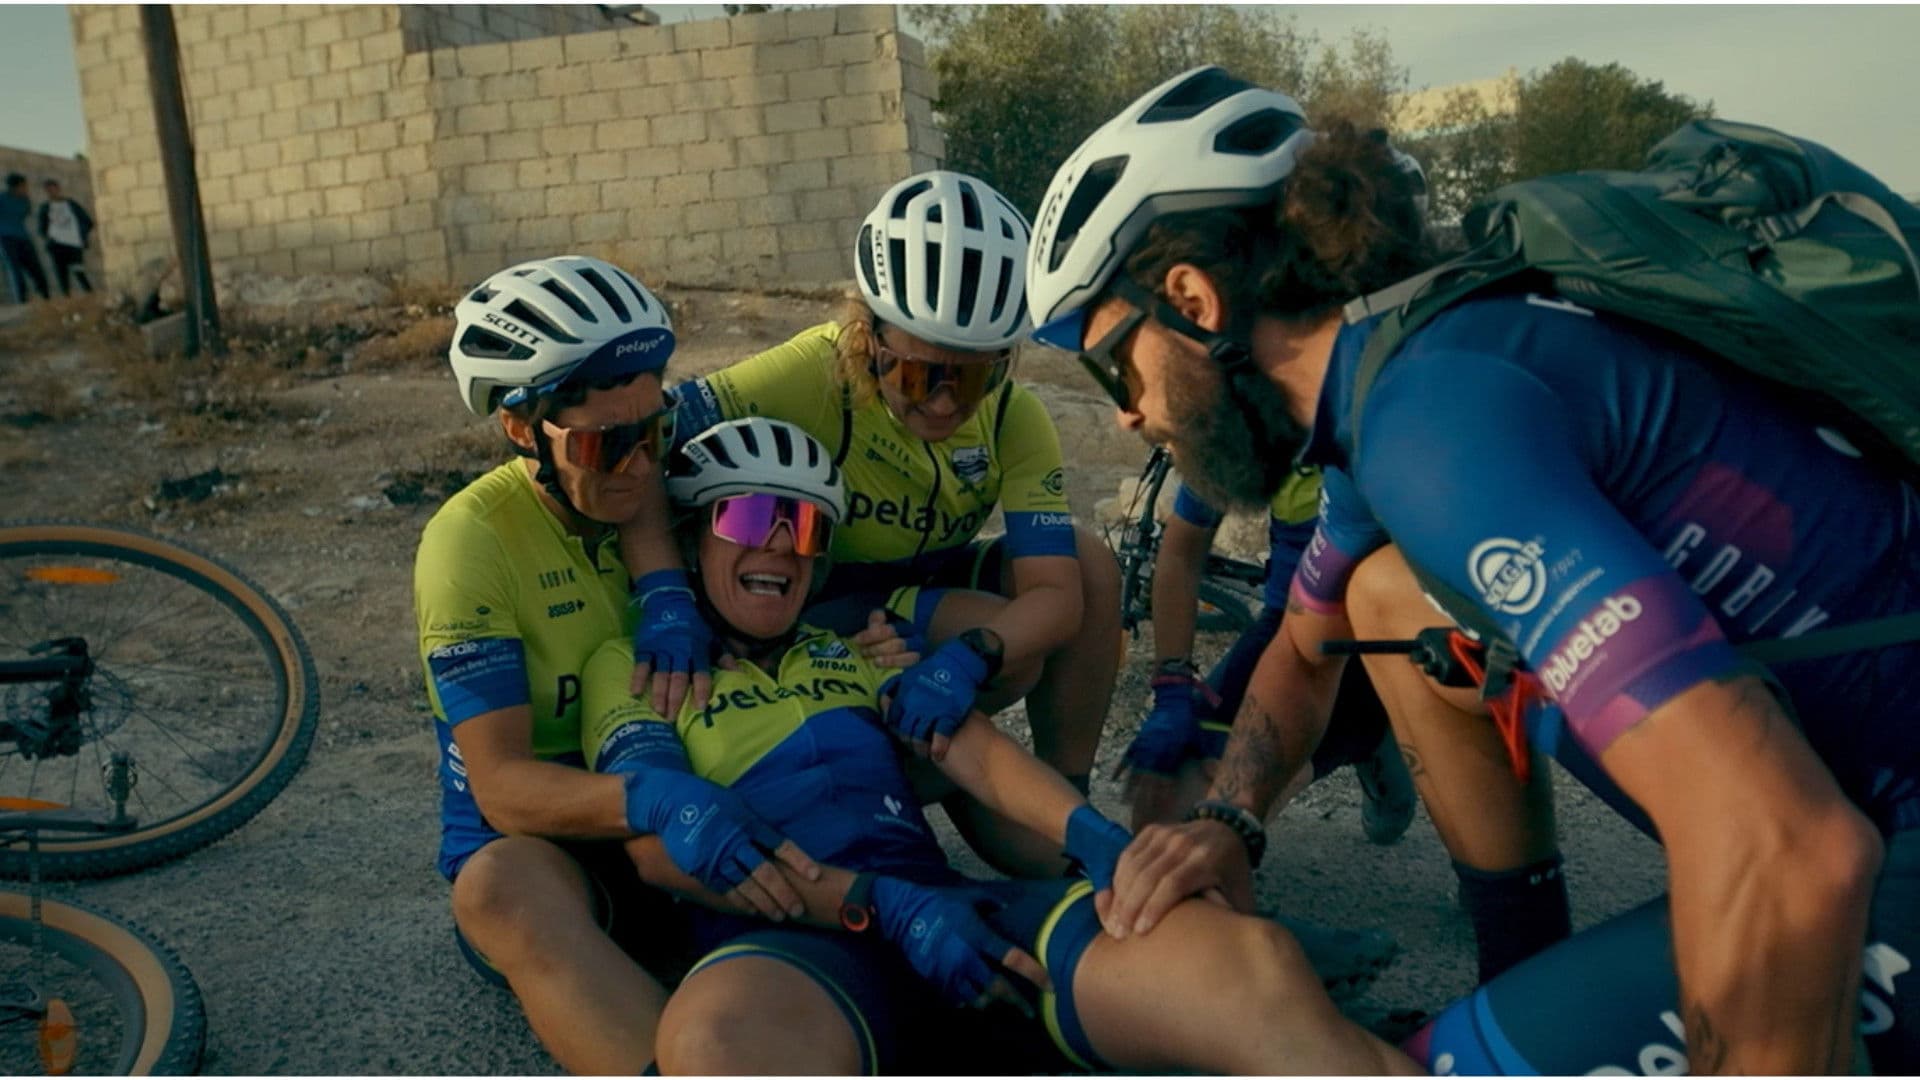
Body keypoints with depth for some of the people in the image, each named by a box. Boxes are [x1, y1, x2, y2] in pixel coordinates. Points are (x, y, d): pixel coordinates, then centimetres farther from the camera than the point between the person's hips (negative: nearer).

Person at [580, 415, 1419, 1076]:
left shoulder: (855, 653, 30)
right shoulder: (632, 666, 17)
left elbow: (971, 746, 13)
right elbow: (661, 843, 1)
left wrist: (1090, 833, -9)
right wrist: (882, 905, -12)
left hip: (951, 910, 3)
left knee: (1247, 964, -27)